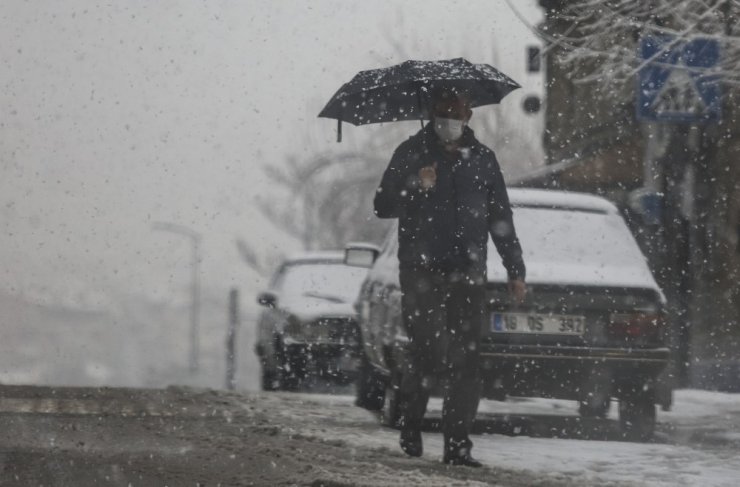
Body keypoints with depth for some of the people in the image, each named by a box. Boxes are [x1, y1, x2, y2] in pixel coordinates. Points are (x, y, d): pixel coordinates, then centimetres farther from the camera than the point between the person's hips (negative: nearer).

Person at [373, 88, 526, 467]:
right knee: (428, 354, -11)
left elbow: (501, 218, 17)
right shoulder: (411, 154, 3)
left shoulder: (482, 159, 12)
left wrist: (515, 270, 12)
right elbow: (382, 207, 0)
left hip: (468, 275, 3)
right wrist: (415, 187, -18)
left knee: (466, 362, -2)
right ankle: (410, 424, 13)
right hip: (422, 274, -3)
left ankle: (458, 445, 1)